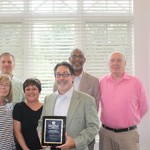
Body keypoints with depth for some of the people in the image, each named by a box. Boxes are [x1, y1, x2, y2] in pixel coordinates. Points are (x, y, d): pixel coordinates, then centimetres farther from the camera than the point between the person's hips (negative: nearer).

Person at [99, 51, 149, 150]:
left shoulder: (135, 82, -4)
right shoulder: (102, 82, 2)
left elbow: (143, 108, 4)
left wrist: (129, 121, 8)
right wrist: (110, 121, 8)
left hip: (128, 134, -2)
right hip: (105, 133, 2)